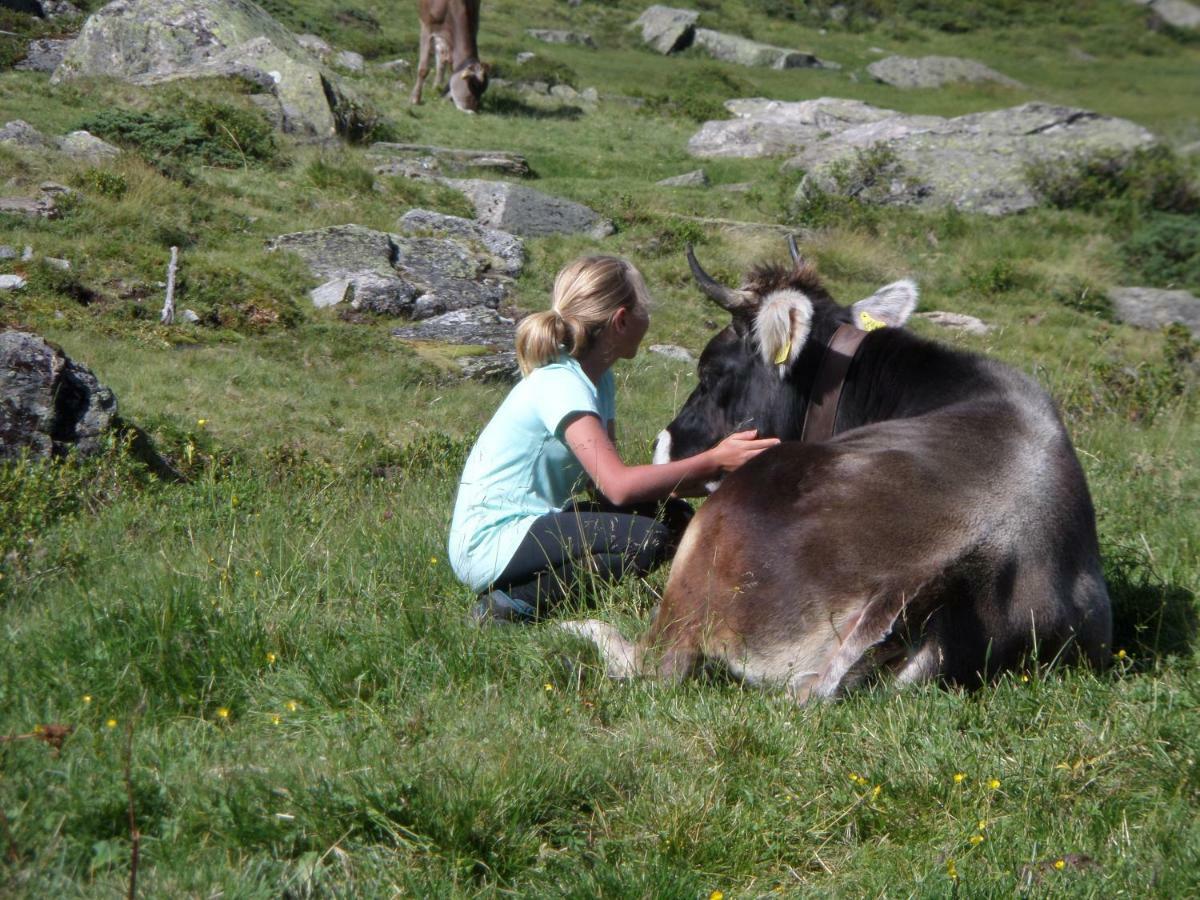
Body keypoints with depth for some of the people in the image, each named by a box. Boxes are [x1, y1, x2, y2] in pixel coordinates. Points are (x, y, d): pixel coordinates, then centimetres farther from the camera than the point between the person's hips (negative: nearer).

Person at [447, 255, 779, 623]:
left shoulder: (596, 377, 10)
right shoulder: (559, 385, -20)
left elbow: (611, 475, 5)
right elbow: (619, 486, -29)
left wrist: (702, 472, -6)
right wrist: (714, 461, -26)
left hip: (534, 522, 10)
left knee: (672, 515, 2)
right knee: (647, 538, -24)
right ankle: (514, 603, -12)